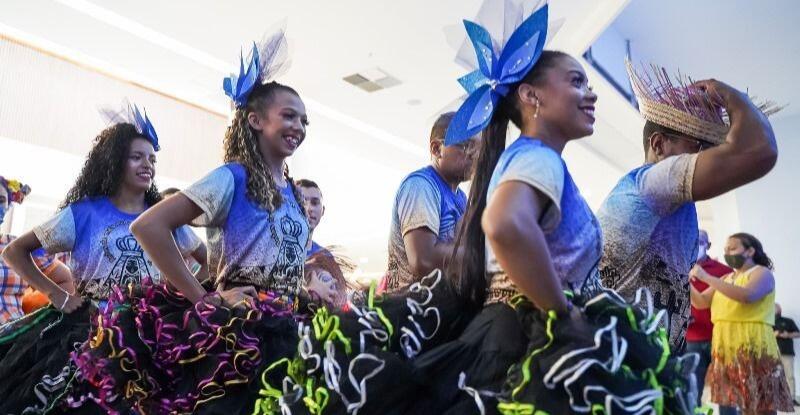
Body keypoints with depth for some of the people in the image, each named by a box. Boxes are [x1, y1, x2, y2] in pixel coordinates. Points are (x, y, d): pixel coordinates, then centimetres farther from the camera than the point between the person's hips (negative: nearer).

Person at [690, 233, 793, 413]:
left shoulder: (762, 273, 1)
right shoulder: (726, 279, 21)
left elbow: (746, 295, -20)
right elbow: (701, 302, 14)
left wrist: (706, 278, -20)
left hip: (752, 347, -6)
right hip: (726, 348, 6)